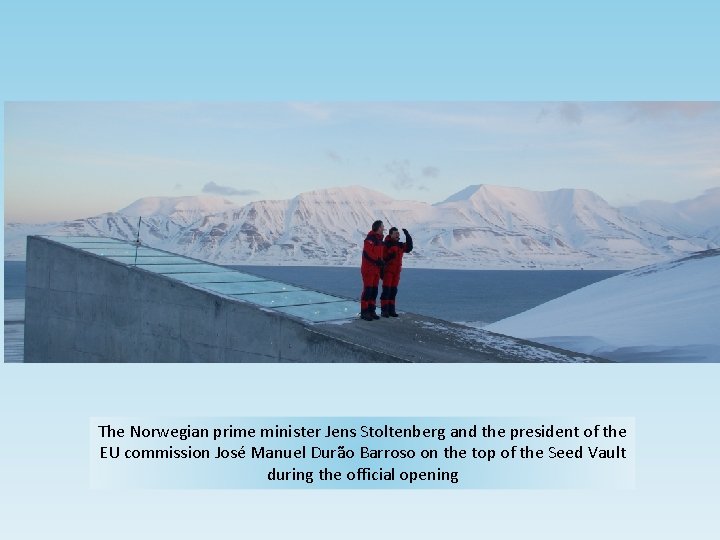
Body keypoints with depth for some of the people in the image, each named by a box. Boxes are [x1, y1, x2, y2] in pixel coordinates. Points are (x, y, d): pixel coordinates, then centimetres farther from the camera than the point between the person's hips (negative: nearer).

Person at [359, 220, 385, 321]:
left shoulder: (379, 239, 17)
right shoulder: (370, 239, -14)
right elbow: (367, 253, -23)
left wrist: (381, 262, 17)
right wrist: (379, 261, -22)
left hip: (376, 269, 9)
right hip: (368, 269, -9)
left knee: (374, 291, 10)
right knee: (367, 290, -7)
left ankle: (371, 311, 17)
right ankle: (364, 312, -4)